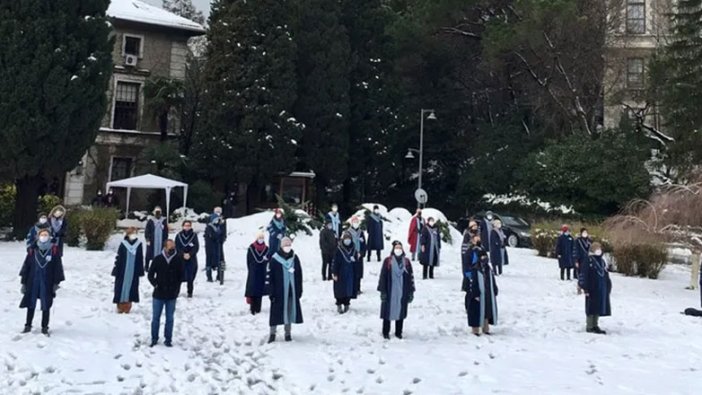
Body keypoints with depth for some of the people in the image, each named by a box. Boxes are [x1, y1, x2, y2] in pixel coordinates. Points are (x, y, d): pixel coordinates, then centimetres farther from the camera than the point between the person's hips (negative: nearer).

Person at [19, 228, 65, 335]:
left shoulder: (54, 251, -2)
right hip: (33, 282, 1)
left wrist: (56, 282, -3)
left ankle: (45, 327, 16)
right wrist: (24, 282, 5)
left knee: (46, 306, 5)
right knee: (31, 305, 9)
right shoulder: (32, 251, 1)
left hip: (47, 283, -1)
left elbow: (58, 267, 0)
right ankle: (28, 326, 22)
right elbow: (26, 266, 6)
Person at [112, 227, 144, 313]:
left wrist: (141, 271, 6)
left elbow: (141, 259, 6)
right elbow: (118, 258, -3)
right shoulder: (123, 244, -6)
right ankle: (120, 307, 15)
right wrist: (116, 270, -4)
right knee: (121, 287, 4)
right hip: (123, 271, -2)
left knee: (131, 288, 6)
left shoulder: (139, 245, 1)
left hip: (134, 272, 2)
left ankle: (127, 307, 16)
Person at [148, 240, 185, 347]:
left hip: (172, 295, 0)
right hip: (158, 294, 0)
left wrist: (177, 288, -5)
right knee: (156, 318, 10)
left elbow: (182, 275, 3)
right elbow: (150, 274, 1)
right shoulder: (158, 259, -7)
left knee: (170, 318, 9)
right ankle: (154, 338, 23)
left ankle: (168, 339, 20)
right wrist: (155, 284, -13)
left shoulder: (179, 259, -6)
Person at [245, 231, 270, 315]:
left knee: (260, 289, 7)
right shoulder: (251, 248, -5)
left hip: (262, 273, 3)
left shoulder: (266, 249, 1)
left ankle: (257, 308, 15)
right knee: (252, 290, -7)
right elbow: (248, 260, -2)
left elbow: (267, 260, 6)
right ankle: (253, 309, -4)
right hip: (253, 272, -3)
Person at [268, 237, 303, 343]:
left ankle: (288, 333, 20)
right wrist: (272, 292, -9)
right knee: (276, 311, 1)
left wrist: (299, 290, 6)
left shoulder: (295, 258, 4)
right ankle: (272, 333, 14)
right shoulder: (274, 259, -6)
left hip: (292, 291, 3)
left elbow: (299, 275, 9)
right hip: (279, 291, -3)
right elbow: (270, 276, -6)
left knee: (290, 310, 8)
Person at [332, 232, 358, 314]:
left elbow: (355, 261, 11)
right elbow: (335, 261, -10)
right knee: (340, 289, 0)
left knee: (349, 288, 7)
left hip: (350, 273, 4)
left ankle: (346, 304, 21)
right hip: (341, 273, -4)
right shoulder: (339, 249, -10)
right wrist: (334, 273, -12)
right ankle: (339, 305, 10)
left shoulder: (353, 249, 3)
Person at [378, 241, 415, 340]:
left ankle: (398, 332, 22)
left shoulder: (407, 262, 4)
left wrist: (411, 292, 5)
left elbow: (411, 277, 7)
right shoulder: (387, 261, -5)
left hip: (402, 292, 3)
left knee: (401, 311, 9)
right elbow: (383, 276, -5)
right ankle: (385, 332, 18)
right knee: (388, 311, 5)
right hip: (389, 292, -3)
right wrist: (382, 291, -8)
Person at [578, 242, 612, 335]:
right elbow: (584, 274, -13)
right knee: (591, 307, -1)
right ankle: (590, 326, 8)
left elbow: (606, 275, 17)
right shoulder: (588, 260, -11)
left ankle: (595, 325, 21)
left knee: (599, 306, 12)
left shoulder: (602, 260, 12)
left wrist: (609, 287, 15)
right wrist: (585, 288, -16)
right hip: (592, 288, -7)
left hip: (602, 289, 7)